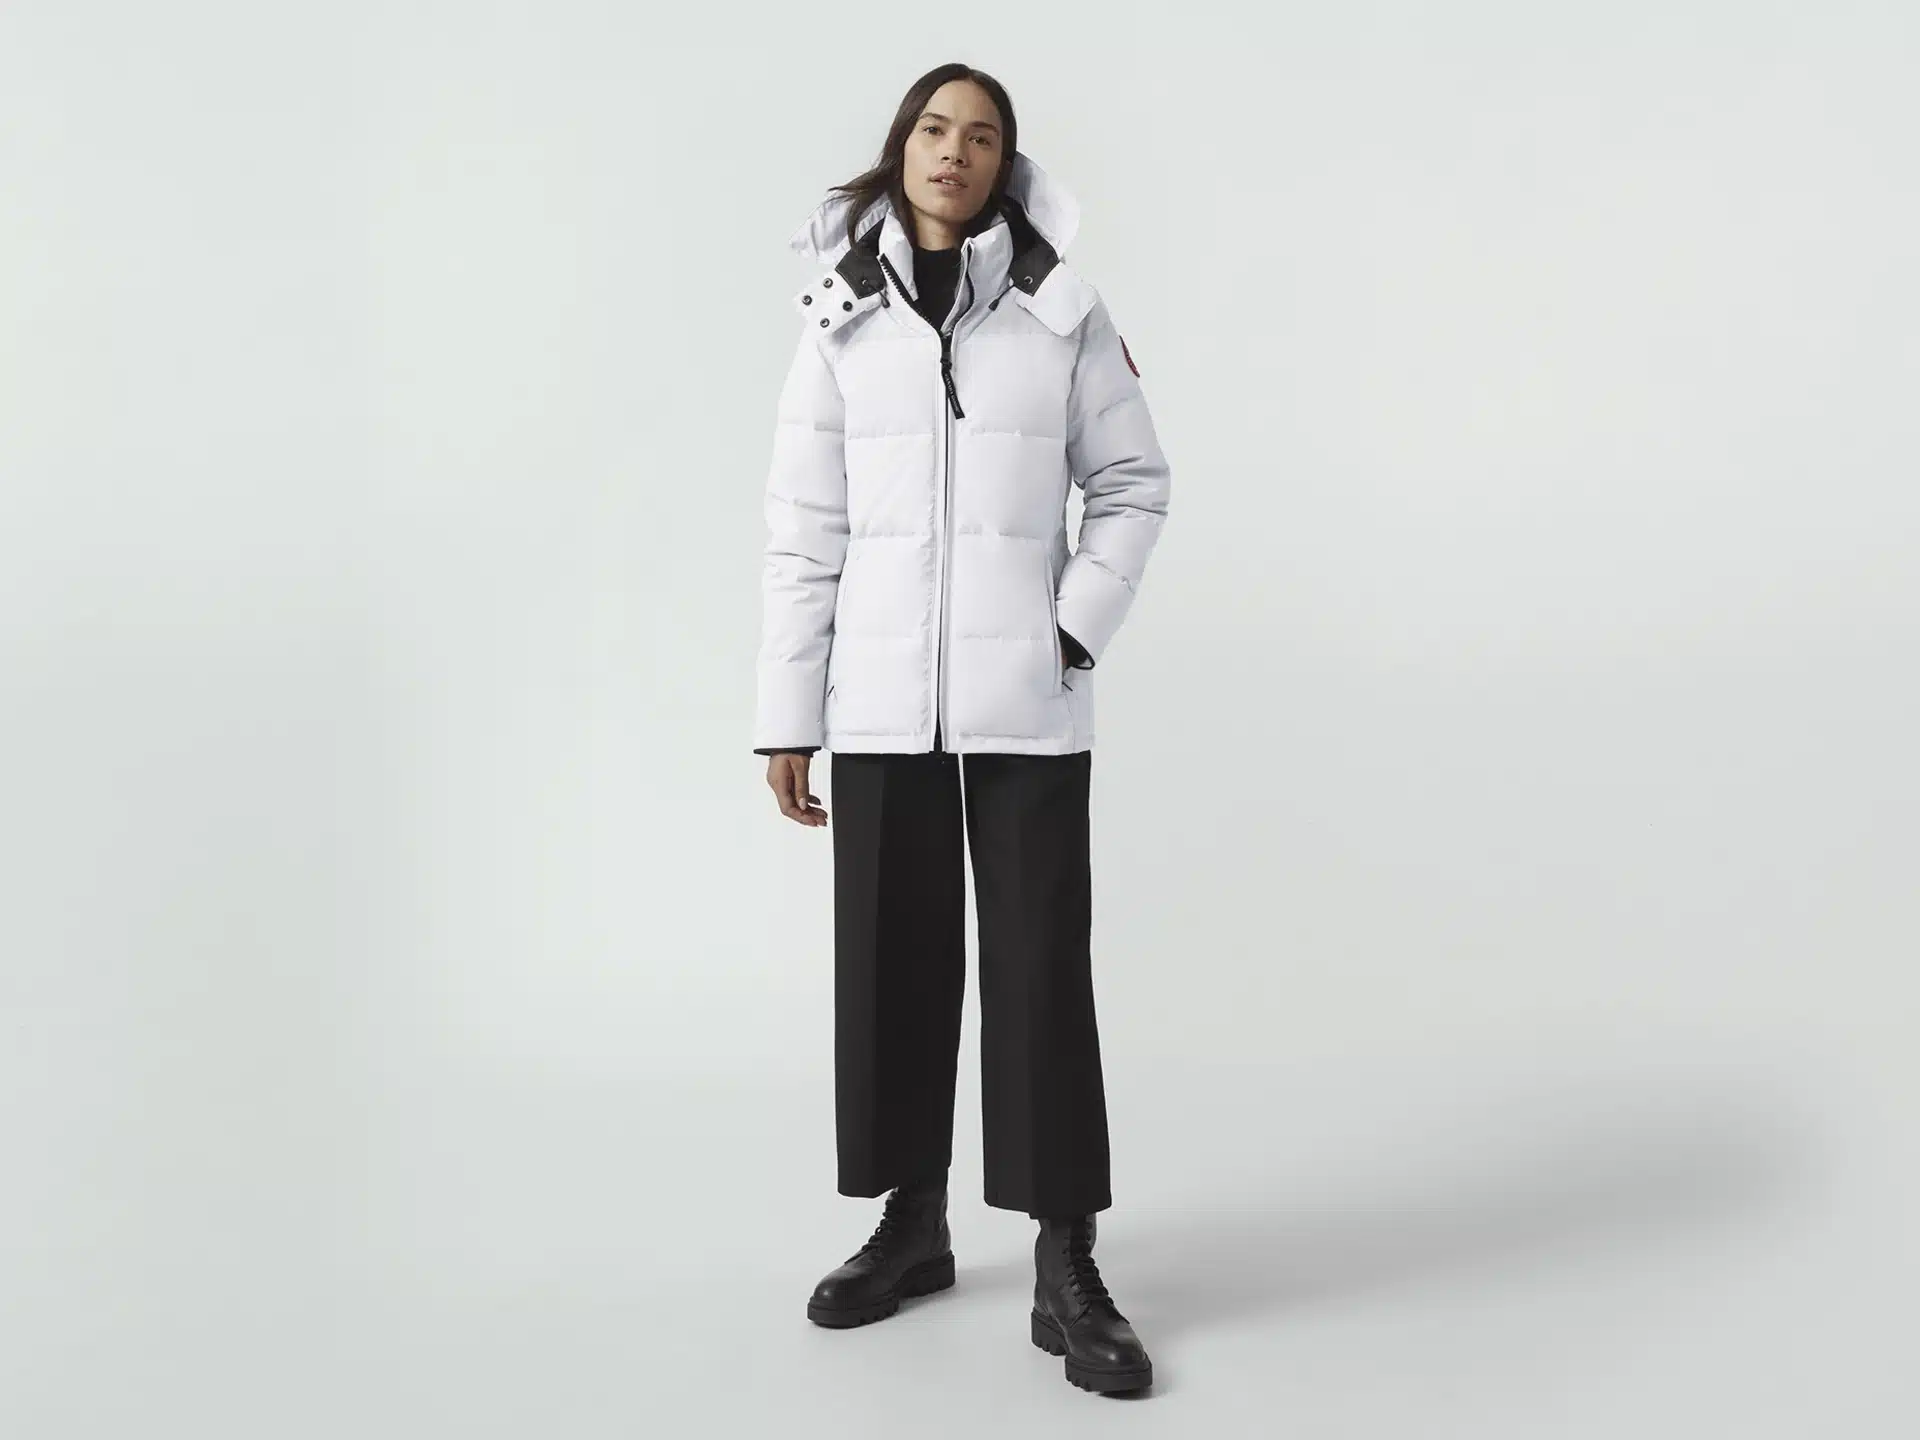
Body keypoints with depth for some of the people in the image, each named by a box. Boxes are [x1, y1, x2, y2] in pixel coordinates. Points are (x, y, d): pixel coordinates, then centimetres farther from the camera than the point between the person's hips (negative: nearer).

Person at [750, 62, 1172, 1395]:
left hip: (1025, 701, -1)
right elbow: (804, 529, 4)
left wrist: (1079, 627, -7)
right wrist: (787, 713, 2)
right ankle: (914, 1224, 28)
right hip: (881, 702, 2)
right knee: (892, 960, 10)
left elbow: (1134, 484, 8)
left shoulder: (1065, 315, 3)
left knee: (1041, 965, 0)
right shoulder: (843, 320, 5)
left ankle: (1068, 1271, 11)